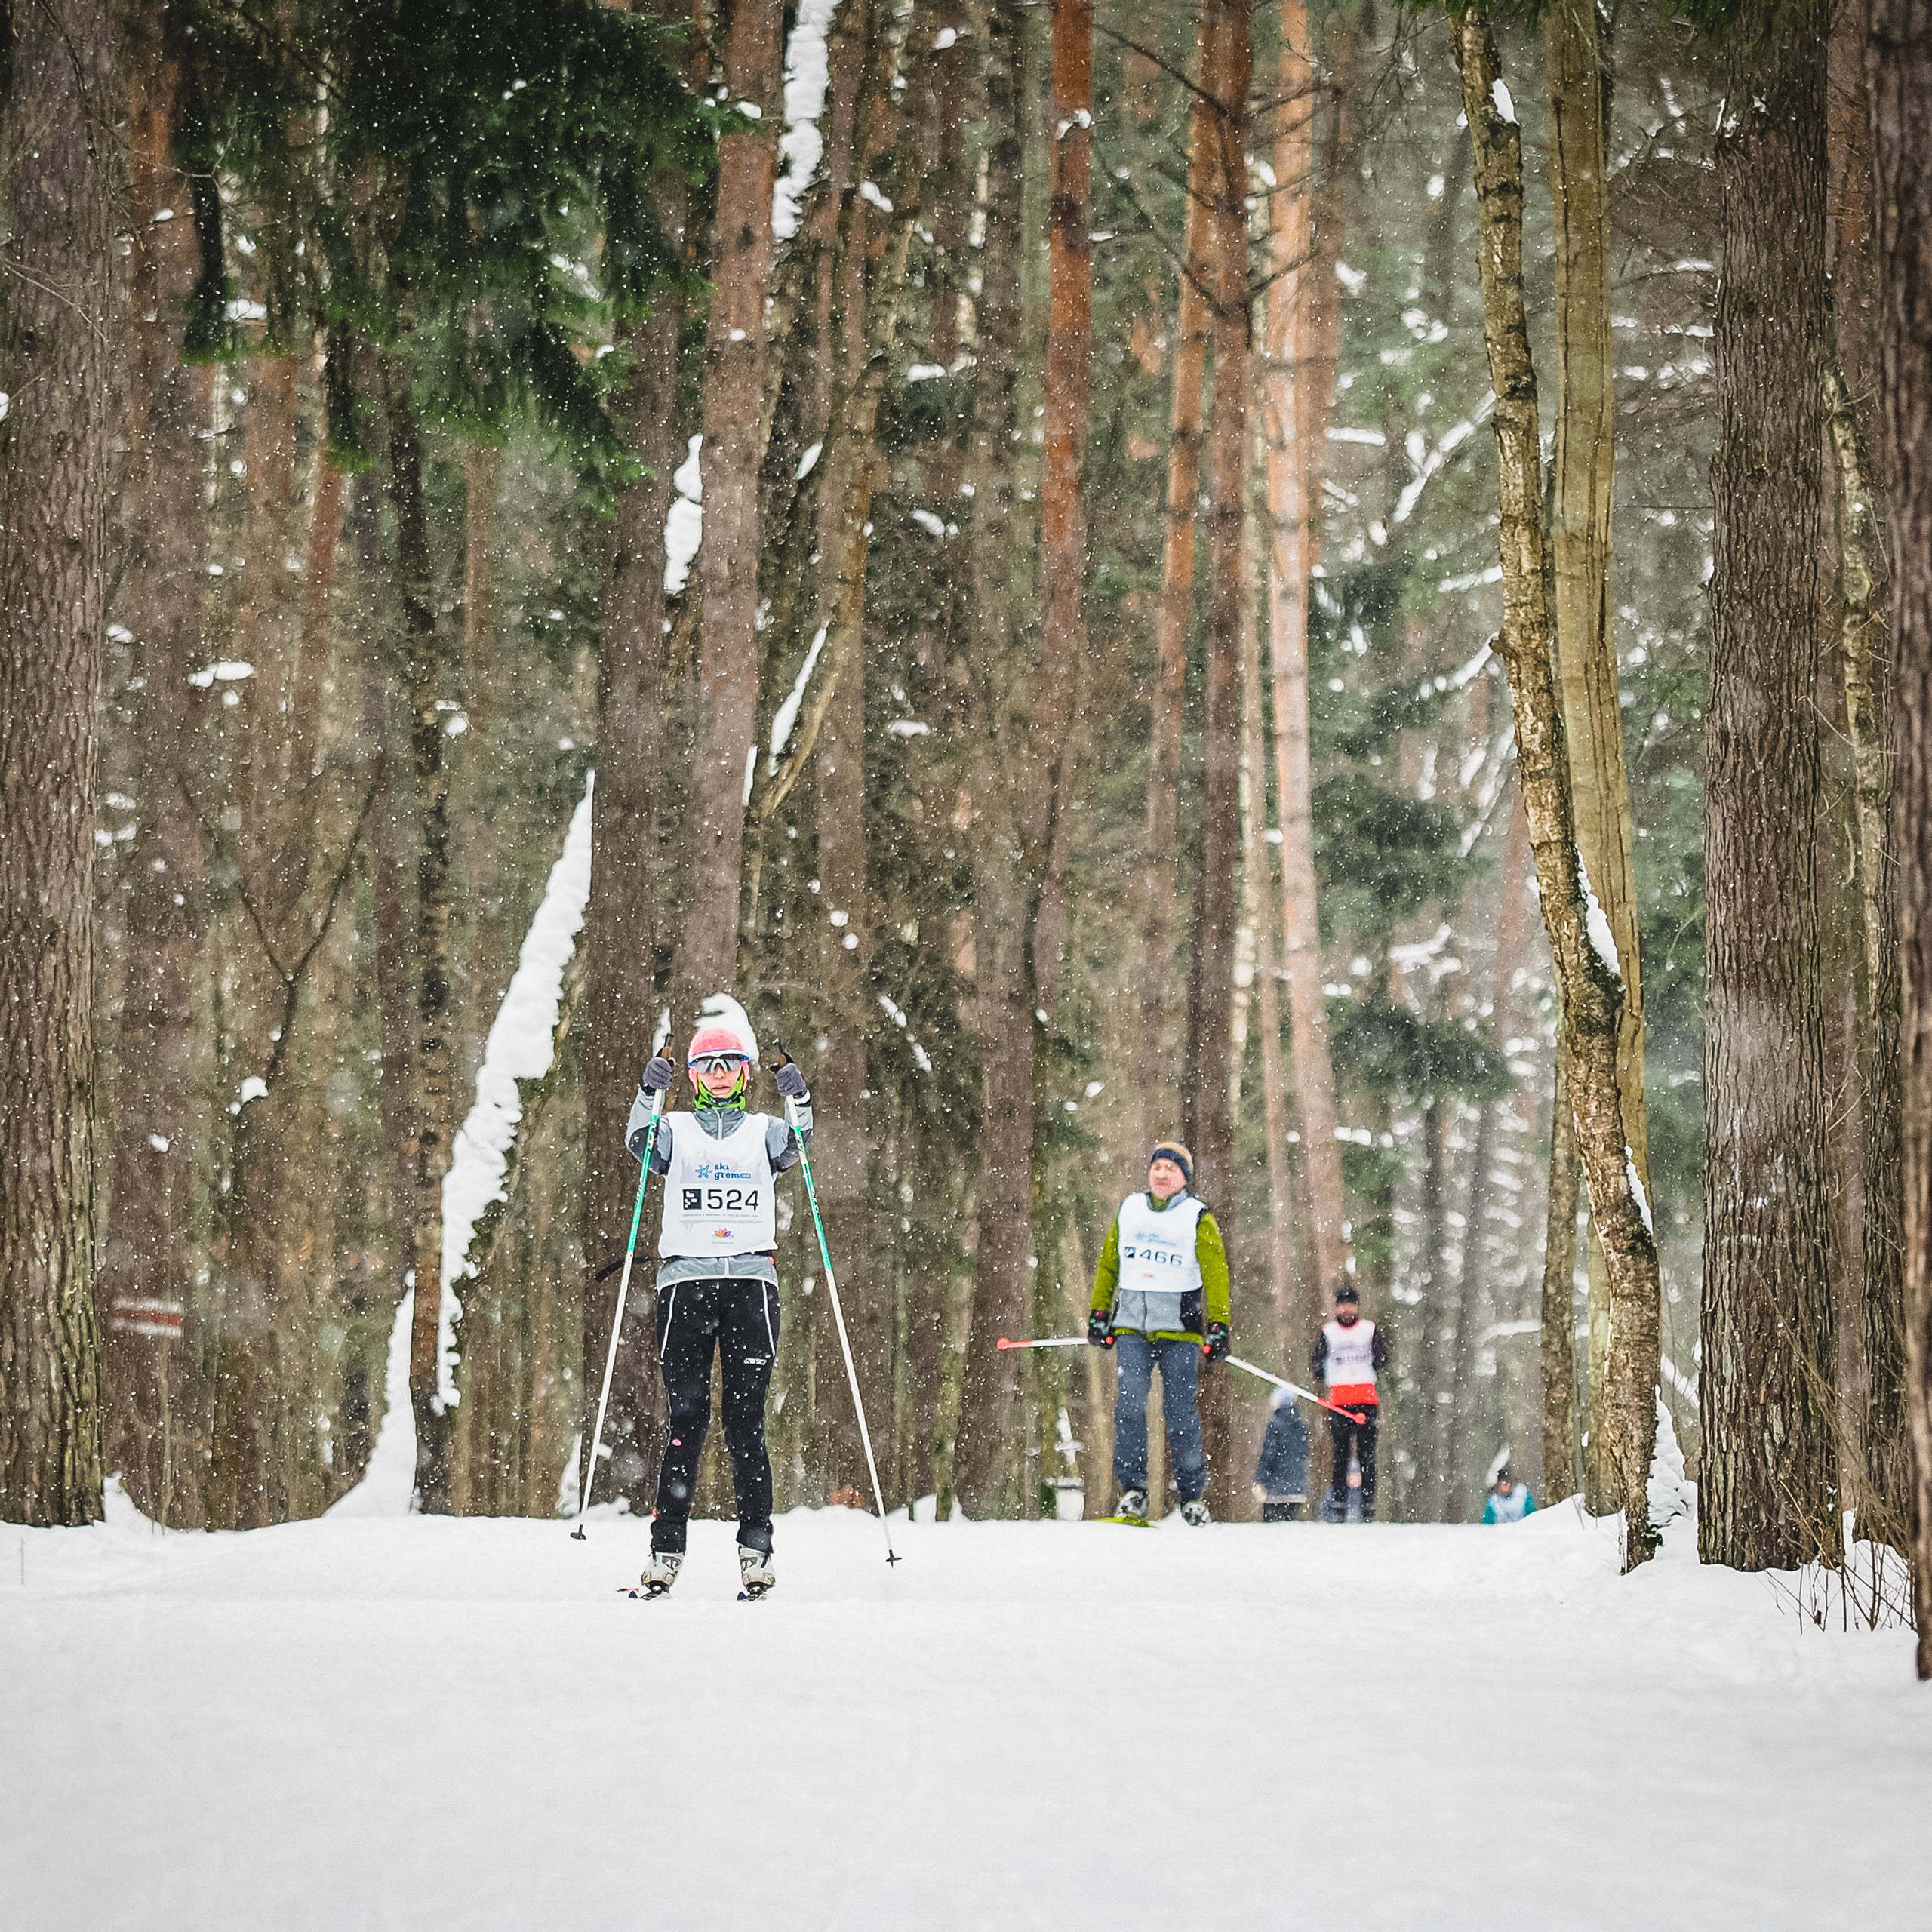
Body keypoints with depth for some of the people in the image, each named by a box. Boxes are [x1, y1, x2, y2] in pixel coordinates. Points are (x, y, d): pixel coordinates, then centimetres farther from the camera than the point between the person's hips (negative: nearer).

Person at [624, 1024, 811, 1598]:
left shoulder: (763, 1131, 15)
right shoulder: (676, 1131, 12)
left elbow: (797, 1148, -4)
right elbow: (639, 1143, -7)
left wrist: (799, 1102, -21)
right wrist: (650, 1093, -23)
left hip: (751, 1278, 1)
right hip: (687, 1276, 0)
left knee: (746, 1421, -2)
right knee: (685, 1419, -3)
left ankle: (756, 1549, -1)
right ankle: (666, 1550, -2)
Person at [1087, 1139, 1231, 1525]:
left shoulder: (1198, 1219, 4)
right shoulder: (1129, 1210, 13)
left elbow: (1216, 1275, 1)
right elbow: (1108, 1264, 20)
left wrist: (1218, 1326, -7)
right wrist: (1098, 1314, 15)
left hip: (1178, 1324, -2)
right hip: (1132, 1324, 2)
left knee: (1180, 1410, -3)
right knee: (1129, 1403, -13)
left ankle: (1192, 1493, 8)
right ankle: (1132, 1487, -10)